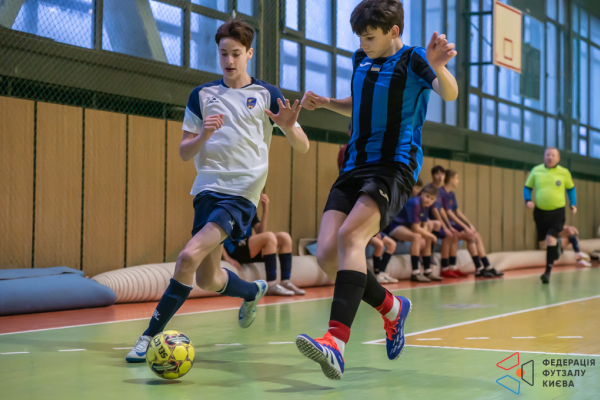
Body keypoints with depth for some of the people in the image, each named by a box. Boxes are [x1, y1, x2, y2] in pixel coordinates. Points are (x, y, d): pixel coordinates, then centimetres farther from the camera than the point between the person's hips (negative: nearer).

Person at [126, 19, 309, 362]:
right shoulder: (202, 95, 11)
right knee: (207, 279, 10)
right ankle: (253, 291, 43)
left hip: (241, 192, -5)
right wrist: (203, 136, -11)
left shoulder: (267, 95, 3)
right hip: (207, 188, 5)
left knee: (190, 257, -23)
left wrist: (289, 126, -19)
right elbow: (185, 152, 11)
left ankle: (151, 335, -14)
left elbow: (303, 147, 3)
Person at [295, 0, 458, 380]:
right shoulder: (362, 60, 16)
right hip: (355, 167, 7)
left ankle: (337, 342, -39)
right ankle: (391, 308, 18)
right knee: (327, 254, -7)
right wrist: (324, 102, 14)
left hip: (394, 168, -7)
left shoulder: (413, 60, -3)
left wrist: (439, 68, -43)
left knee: (350, 236, -30)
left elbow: (450, 93, -22)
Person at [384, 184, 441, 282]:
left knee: (425, 241, 10)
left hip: (404, 226, 10)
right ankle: (415, 273, -30)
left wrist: (426, 234, -16)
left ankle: (428, 272, 22)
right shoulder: (414, 203, -25)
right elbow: (415, 228, -25)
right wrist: (430, 235, -11)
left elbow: (424, 225, 7)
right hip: (393, 225, -10)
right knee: (416, 237, -30)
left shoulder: (425, 205, 4)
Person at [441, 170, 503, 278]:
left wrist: (470, 225, 5)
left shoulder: (451, 194, 15)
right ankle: (479, 269, -17)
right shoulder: (441, 193, -15)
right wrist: (465, 227, -21)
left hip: (452, 224, 9)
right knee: (470, 236, -22)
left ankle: (487, 267, -2)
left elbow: (458, 211, 17)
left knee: (477, 236, -2)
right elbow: (449, 213, -20)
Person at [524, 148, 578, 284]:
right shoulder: (536, 170, 0)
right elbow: (527, 187, 9)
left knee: (551, 240, -18)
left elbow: (571, 188, 15)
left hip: (557, 212, -3)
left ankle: (548, 272, -14)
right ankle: (557, 244, 47)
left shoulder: (564, 173, -2)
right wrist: (528, 200, -9)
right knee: (542, 242, 11)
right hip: (540, 211, 3)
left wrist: (573, 204, 3)